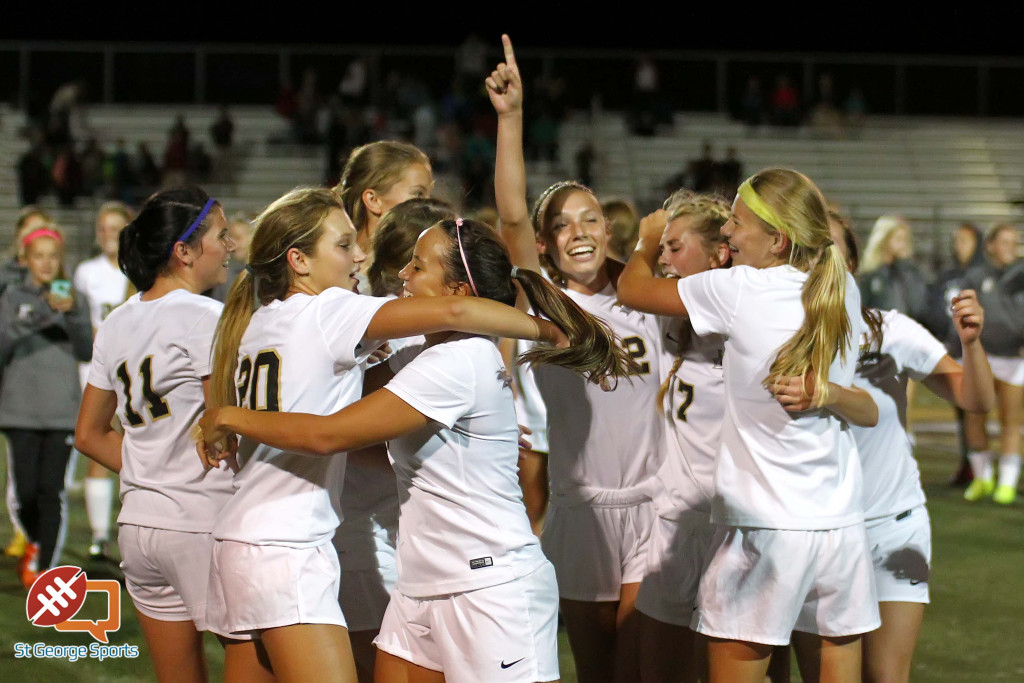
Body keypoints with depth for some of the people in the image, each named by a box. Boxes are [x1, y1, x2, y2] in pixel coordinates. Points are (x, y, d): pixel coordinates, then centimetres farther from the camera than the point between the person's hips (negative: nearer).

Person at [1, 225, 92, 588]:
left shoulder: (75, 299, 7)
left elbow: (86, 351, -4)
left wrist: (72, 313, -20)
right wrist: (30, 319, -20)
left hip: (63, 408, 0)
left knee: (52, 491, -6)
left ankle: (47, 567, -1)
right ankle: (34, 541, 27)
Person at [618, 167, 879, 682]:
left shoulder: (737, 291, -11)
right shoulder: (843, 292, 4)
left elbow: (631, 288, 4)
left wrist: (647, 242, 23)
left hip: (764, 528, -5)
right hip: (841, 523, 5)